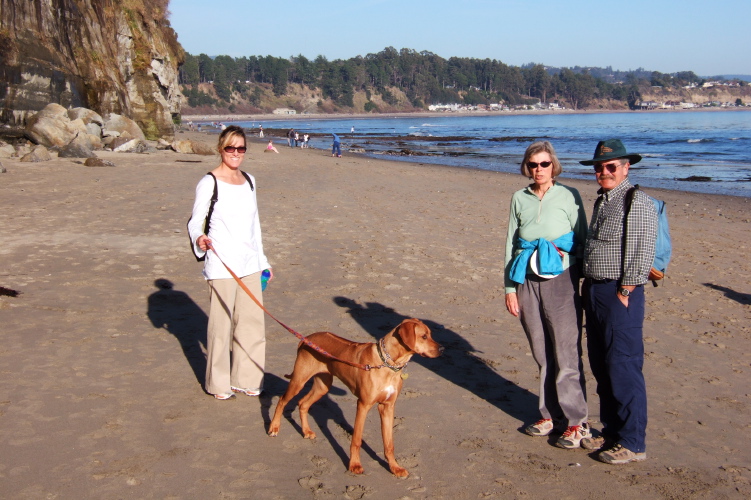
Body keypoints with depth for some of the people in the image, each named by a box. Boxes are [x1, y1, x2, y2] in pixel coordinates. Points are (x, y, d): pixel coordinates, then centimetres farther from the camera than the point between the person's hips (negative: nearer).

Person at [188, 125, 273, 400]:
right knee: (222, 322, 0)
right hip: (222, 265, -6)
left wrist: (262, 260, 21)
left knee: (252, 321, 8)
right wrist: (199, 238, -32)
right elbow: (195, 220, -9)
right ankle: (219, 382, 14)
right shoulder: (209, 183, -7)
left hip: (249, 263, 6)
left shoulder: (249, 181, 12)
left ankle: (246, 378, 21)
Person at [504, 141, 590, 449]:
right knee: (541, 354, 9)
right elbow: (511, 244, 10)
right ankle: (551, 415, 22)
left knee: (566, 354, -3)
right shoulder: (519, 199, 8)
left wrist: (566, 255, -12)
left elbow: (583, 241, 5)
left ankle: (576, 423, 7)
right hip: (527, 282, 3)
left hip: (560, 280, -3)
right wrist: (509, 288, 6)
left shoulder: (568, 196, -1)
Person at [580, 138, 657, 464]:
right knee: (601, 367, 15)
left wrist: (624, 295, -16)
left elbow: (642, 254, -16)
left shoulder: (638, 203, -12)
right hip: (595, 291, 9)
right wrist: (589, 288, 14)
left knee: (624, 369, -4)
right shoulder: (601, 202, 16)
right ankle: (612, 431, 27)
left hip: (620, 294, -9)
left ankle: (632, 443, 6)